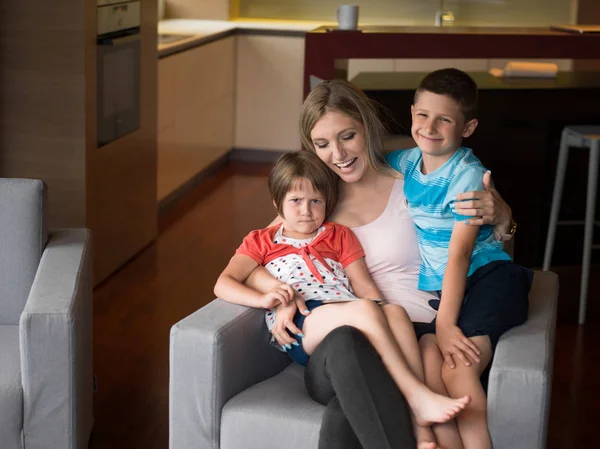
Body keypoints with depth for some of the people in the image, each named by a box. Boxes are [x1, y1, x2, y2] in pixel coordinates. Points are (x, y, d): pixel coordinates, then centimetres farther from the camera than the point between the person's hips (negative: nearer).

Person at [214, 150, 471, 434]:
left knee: (395, 311, -32)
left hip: (348, 321, 3)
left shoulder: (339, 236, 29)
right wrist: (264, 299, -13)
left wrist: (379, 320, -4)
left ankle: (421, 430, -45)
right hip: (300, 327, -3)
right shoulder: (261, 242, 21)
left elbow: (366, 289, 18)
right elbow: (223, 285, 6)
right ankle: (419, 397, -40)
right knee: (363, 309, -34)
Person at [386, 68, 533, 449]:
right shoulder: (402, 163, 7)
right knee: (427, 358, -24)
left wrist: (446, 322, -22)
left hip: (489, 276, -5)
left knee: (458, 368, -27)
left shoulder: (468, 176, -11)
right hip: (439, 290, 5)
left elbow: (459, 253, -16)